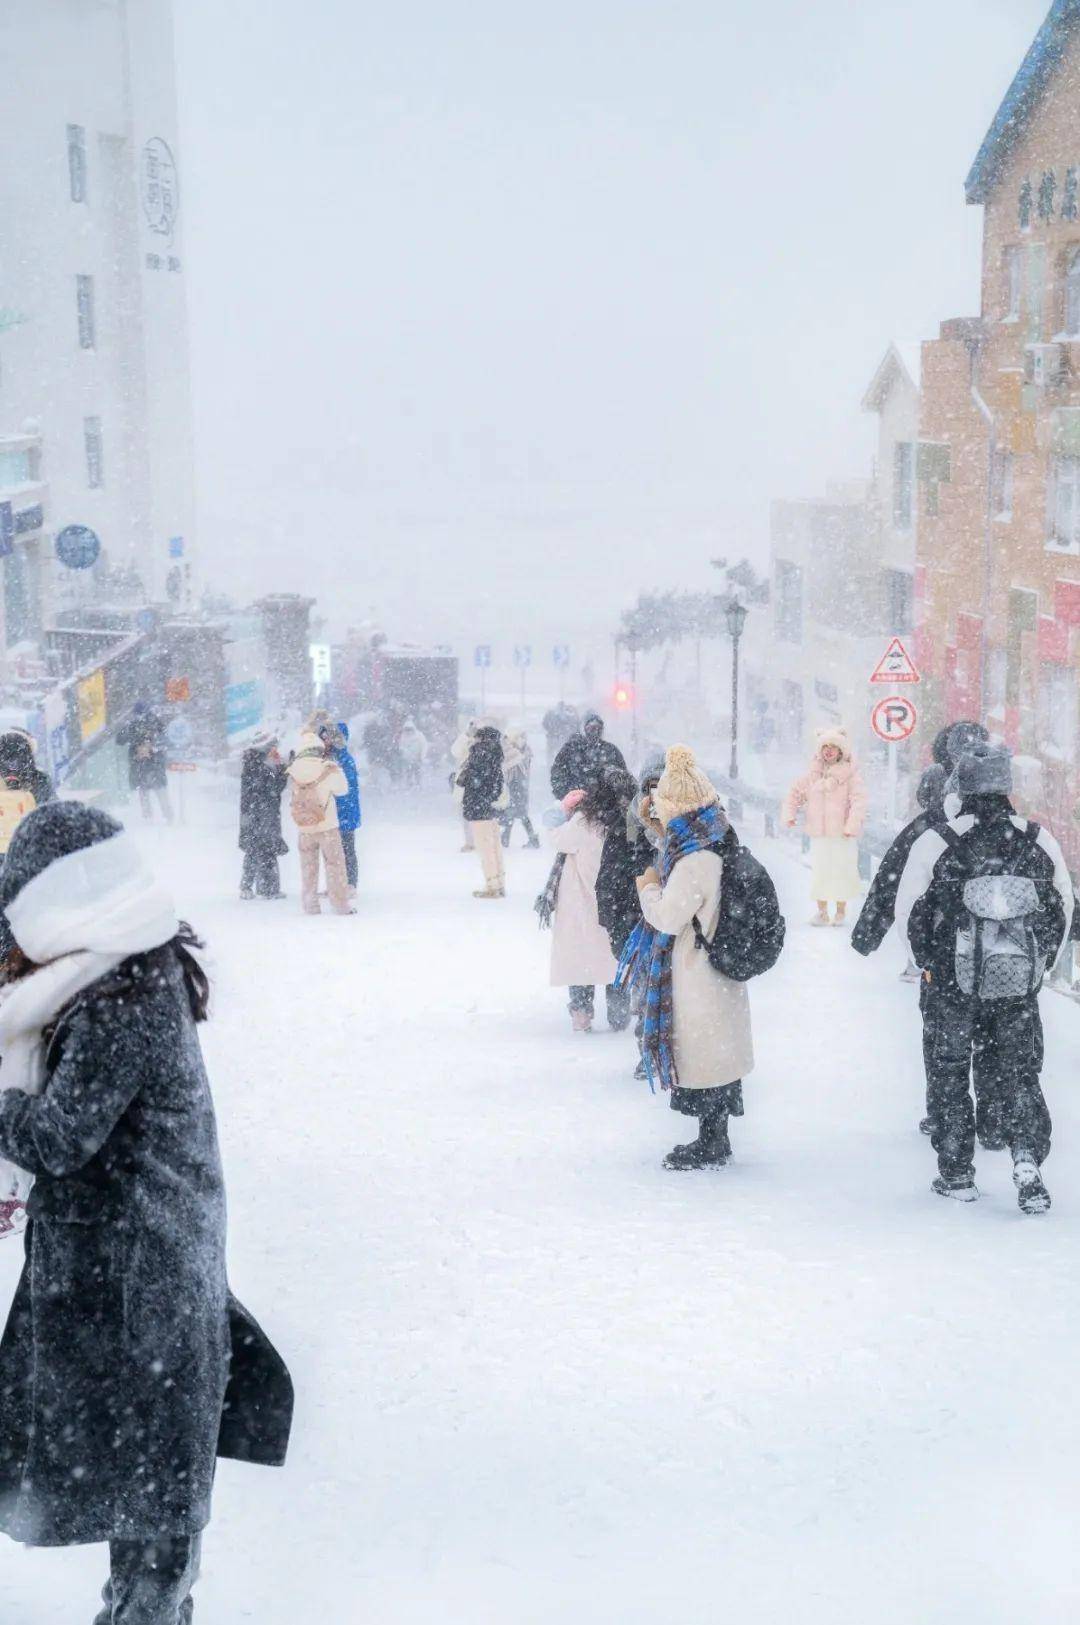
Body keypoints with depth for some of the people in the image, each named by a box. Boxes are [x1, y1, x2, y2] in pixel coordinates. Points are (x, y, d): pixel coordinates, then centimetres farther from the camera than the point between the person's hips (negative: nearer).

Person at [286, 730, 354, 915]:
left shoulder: (294, 770, -7)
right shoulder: (328, 769, -14)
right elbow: (342, 789, 1)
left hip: (304, 828, 3)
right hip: (327, 826, -3)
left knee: (308, 866, 13)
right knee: (335, 864, 6)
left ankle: (310, 905, 14)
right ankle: (341, 904, 6)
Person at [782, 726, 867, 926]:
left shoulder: (851, 775, -4)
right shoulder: (813, 776, 9)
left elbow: (858, 801, -13)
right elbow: (795, 793, 17)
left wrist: (852, 826, -24)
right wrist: (790, 814, 1)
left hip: (843, 835, -4)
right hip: (819, 834, 4)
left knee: (842, 871, 1)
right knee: (820, 872, 5)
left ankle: (841, 912, 14)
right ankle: (822, 912, 13)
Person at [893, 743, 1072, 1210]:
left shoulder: (934, 843, -9)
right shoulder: (1040, 842, 0)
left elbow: (906, 913, -3)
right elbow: (1064, 911, 10)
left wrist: (930, 963, 13)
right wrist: (1039, 966, 22)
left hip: (951, 983, -2)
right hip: (1019, 987, 2)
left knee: (949, 1075, 11)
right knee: (1019, 1072, 13)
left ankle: (956, 1173, 16)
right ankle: (1027, 1157, -5)